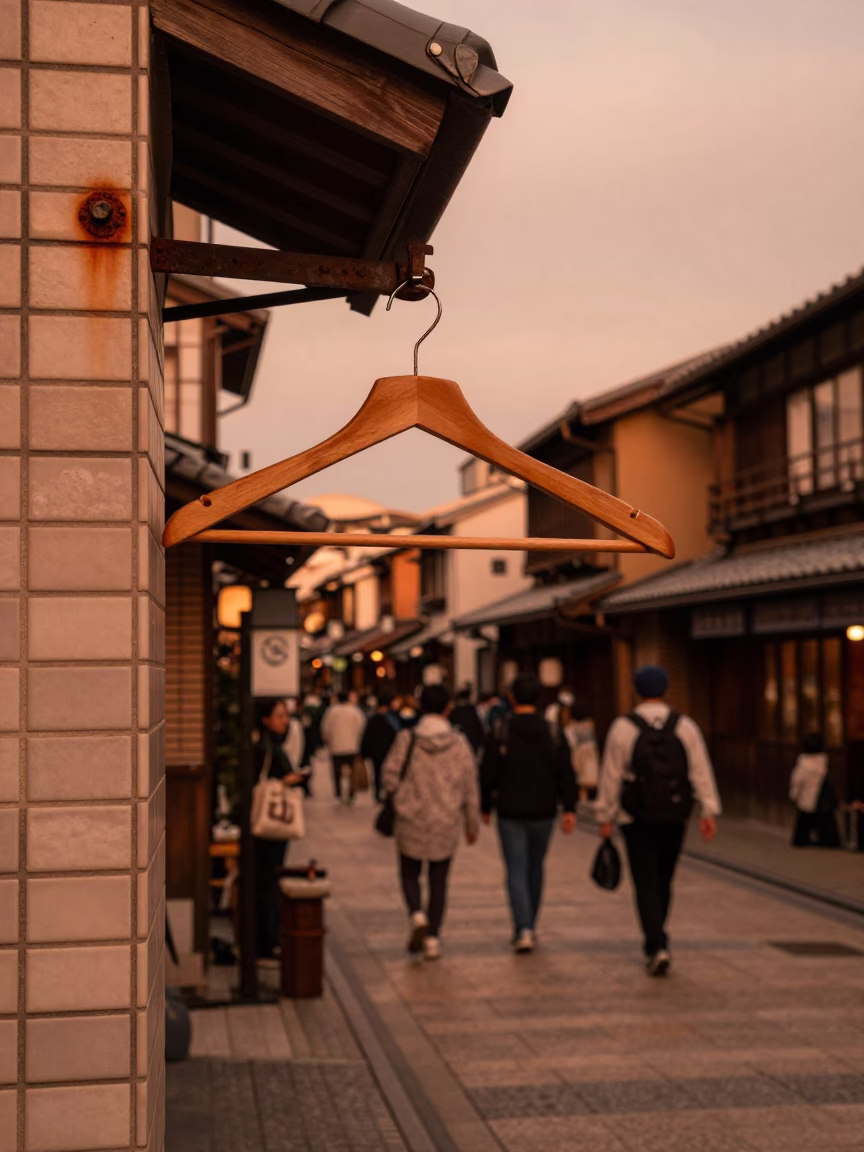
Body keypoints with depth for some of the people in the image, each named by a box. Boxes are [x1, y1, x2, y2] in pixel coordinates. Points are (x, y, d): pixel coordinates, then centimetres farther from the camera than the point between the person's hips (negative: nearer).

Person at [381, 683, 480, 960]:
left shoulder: (406, 740, -10)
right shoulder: (459, 744, -4)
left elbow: (390, 779, -9)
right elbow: (470, 789, 1)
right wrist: (472, 824, 13)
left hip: (411, 822, -1)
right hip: (446, 824, 1)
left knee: (409, 874, 17)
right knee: (439, 881, 12)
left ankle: (417, 915, -8)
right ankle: (432, 938, 10)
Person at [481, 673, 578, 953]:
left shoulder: (500, 734, -8)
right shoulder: (553, 733, 0)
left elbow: (487, 775, -4)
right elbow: (566, 775, -4)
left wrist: (486, 807, 8)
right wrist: (570, 809, -4)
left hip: (511, 813, -3)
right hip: (543, 813, 3)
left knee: (516, 871, -1)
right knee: (535, 869, 17)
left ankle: (523, 929, -16)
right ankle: (528, 925, 28)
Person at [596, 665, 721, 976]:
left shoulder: (623, 727, -4)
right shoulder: (685, 726, 2)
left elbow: (611, 775, -2)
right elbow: (701, 771, -2)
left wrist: (605, 816, 5)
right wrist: (709, 811, -1)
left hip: (637, 819, -3)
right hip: (675, 817, 3)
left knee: (646, 884, 0)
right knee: (663, 881, 17)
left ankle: (657, 947, -14)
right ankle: (655, 942, 27)